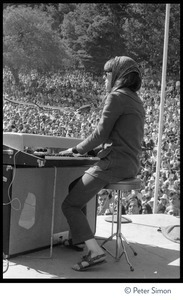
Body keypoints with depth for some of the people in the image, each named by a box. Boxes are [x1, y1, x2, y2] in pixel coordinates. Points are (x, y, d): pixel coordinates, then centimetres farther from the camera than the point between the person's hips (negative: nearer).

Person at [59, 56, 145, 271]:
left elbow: (101, 133, -13)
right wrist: (88, 150, 19)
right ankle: (76, 237, 23)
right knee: (74, 186, 23)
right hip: (130, 166, 10)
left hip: (113, 164, -10)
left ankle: (95, 252, -12)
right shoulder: (136, 101, 20)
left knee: (69, 205, -5)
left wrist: (76, 150, 1)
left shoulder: (117, 96, -9)